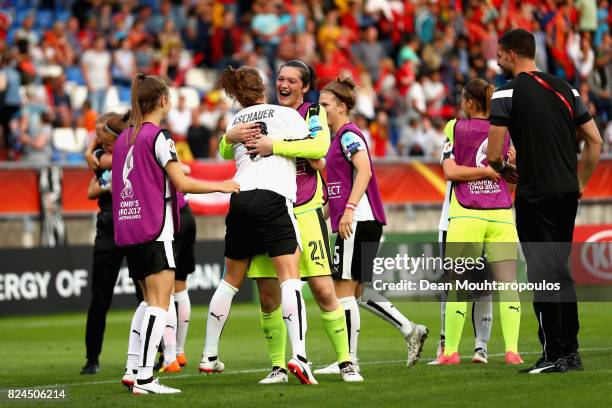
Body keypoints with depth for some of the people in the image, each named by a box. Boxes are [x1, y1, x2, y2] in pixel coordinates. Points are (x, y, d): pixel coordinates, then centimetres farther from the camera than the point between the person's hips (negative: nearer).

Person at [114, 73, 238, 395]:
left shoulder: (124, 138, 13)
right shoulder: (159, 137, -10)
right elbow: (181, 183, -13)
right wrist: (222, 186, -2)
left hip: (127, 226, 8)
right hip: (154, 229, -8)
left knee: (149, 300, 16)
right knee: (159, 302, -8)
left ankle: (132, 369, 10)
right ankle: (144, 378, -15)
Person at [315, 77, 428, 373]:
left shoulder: (348, 134, -10)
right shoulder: (339, 137, 19)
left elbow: (364, 171, -23)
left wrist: (349, 210, -28)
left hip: (357, 221, -10)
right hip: (356, 223, 10)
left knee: (344, 289, -7)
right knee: (357, 291, 12)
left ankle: (349, 360, -4)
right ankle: (410, 330, 13)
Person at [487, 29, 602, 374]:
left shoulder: (507, 94, -7)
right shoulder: (565, 89, 11)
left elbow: (493, 155, -10)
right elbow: (595, 141, 11)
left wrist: (504, 169, 12)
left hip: (536, 196, -6)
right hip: (567, 192, 6)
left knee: (544, 276, -2)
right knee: (562, 272, 15)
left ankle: (555, 355, -2)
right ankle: (571, 351, 16)